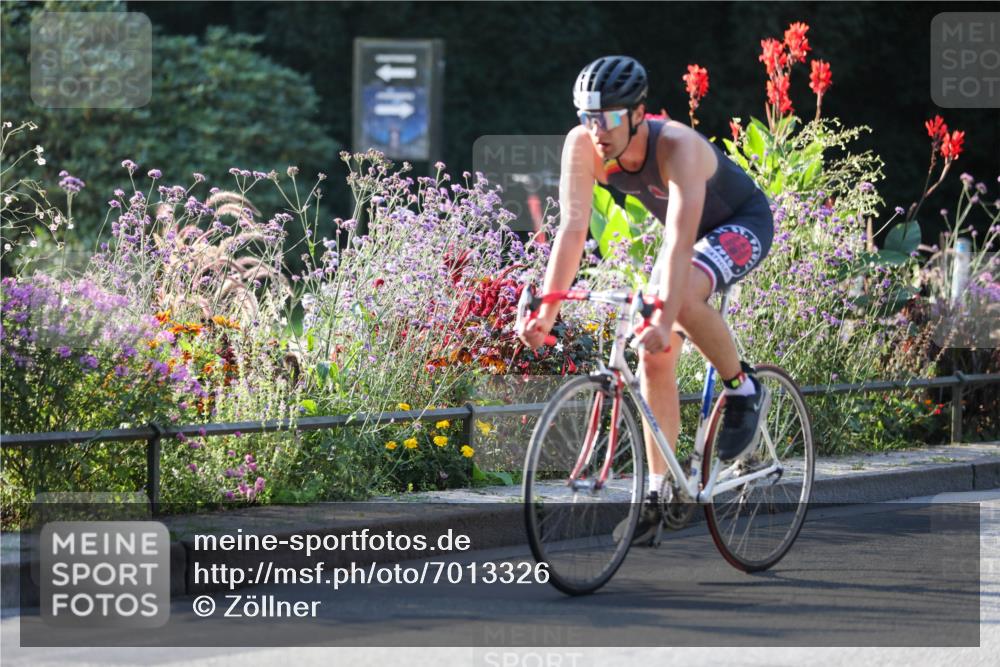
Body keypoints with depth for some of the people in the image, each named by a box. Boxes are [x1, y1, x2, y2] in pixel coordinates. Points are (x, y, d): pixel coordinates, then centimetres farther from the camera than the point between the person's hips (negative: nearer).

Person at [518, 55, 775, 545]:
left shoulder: (677, 147, -38)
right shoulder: (582, 145, -23)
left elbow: (680, 239, -46)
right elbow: (572, 228, -25)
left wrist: (664, 319, -56)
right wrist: (547, 310, -35)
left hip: (743, 224, -6)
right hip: (691, 232, 6)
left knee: (683, 297, -35)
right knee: (654, 359, -3)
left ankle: (743, 389, -11)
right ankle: (657, 494, 7)